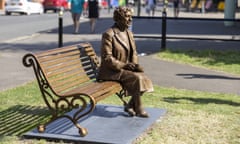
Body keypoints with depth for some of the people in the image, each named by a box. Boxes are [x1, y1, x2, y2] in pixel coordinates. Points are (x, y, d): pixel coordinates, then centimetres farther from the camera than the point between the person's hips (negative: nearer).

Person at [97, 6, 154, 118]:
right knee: (137, 78, -26)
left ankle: (130, 105, -2)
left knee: (144, 79, -15)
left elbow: (134, 53, 16)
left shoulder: (129, 33, 11)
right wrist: (123, 65, -23)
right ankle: (138, 109, -12)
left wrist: (134, 64, -5)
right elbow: (106, 58, -16)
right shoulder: (108, 34, -13)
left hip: (125, 68, 8)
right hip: (111, 71, -7)